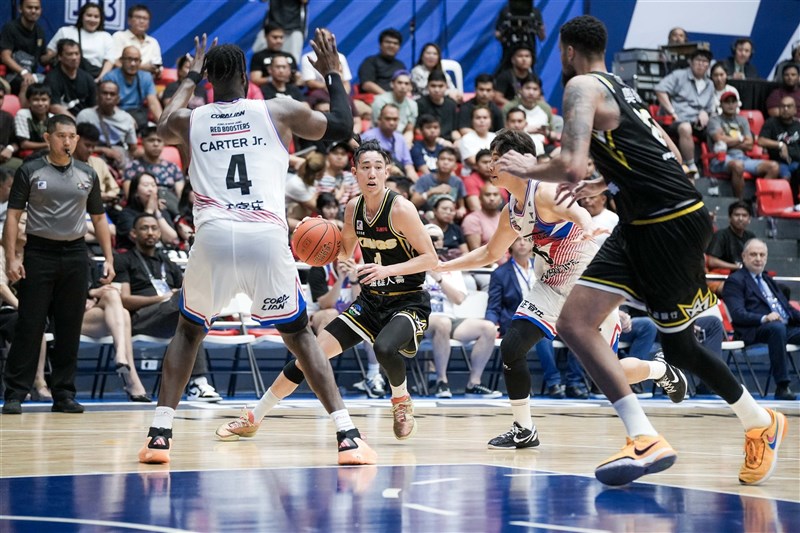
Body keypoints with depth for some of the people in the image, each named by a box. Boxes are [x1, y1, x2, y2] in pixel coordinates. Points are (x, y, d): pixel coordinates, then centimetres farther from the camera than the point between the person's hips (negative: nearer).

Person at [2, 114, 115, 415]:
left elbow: (99, 218, 16)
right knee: (29, 327, -5)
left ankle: (64, 395, 11)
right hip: (39, 253, -3)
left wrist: (108, 258, 7)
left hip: (74, 254, 3)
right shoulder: (30, 172, 1)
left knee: (70, 329, 4)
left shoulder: (87, 175, 10)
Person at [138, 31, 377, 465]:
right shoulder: (278, 112, 13)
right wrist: (332, 75, 38)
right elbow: (342, 126, 25)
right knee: (299, 335, 17)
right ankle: (348, 437, 6)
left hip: (213, 236, 1)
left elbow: (164, 128, 43)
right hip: (266, 237, 0)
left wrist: (190, 78, 54)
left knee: (188, 331, 24)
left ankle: (158, 436, 11)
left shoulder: (189, 120, 17)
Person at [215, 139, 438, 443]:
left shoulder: (400, 209, -18)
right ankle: (254, 418, 10)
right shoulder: (353, 208, 1)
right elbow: (345, 252, 17)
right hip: (371, 301, 6)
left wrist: (388, 269, -27)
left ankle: (402, 401, -3)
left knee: (384, 348, -37)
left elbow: (430, 259, -16)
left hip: (408, 302, -6)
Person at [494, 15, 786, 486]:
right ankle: (645, 439, -1)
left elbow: (572, 166, -23)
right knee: (575, 323, 2)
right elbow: (667, 157, 26)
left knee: (679, 347, 5)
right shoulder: (621, 89, 19)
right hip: (642, 226, 9)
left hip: (673, 222, -9)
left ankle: (762, 423, 24)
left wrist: (530, 170, -2)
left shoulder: (583, 86, -9)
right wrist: (605, 184, 29)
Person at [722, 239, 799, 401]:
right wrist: (764, 318, -26)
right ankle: (782, 387, -38)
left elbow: (787, 307, 30)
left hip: (786, 328, 7)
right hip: (754, 331, -7)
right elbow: (737, 314, -10)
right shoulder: (735, 281, 5)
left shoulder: (767, 279, 29)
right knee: (777, 327, -38)